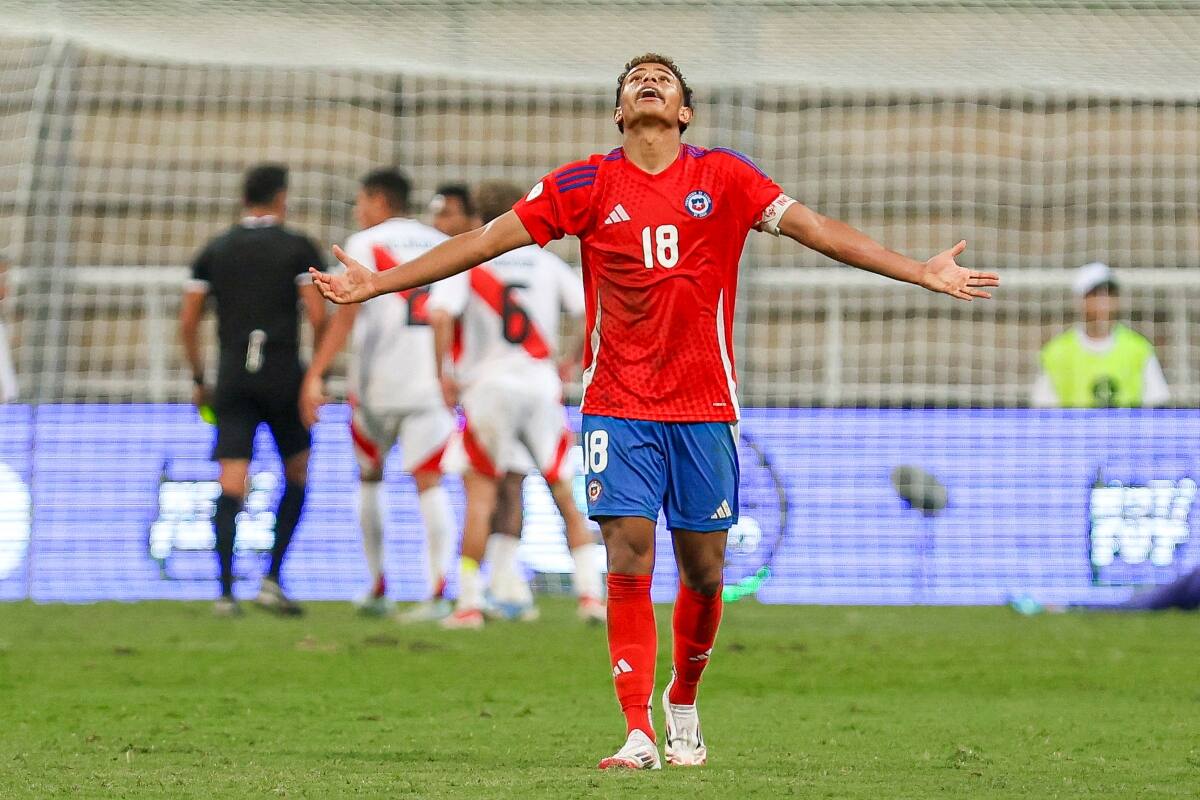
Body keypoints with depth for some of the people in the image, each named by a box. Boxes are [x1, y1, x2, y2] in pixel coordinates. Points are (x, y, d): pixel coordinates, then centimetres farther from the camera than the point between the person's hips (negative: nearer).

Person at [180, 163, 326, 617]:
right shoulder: (298, 248, 1)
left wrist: (198, 379, 17)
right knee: (297, 474, 15)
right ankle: (272, 579, 4)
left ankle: (226, 591, -14)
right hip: (282, 375, -2)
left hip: (232, 376, 2)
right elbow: (317, 315, -7)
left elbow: (187, 321, 8)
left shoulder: (214, 251, 10)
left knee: (231, 485, -2)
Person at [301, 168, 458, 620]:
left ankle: (377, 587, 19)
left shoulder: (366, 244, 0)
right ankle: (437, 591, -16)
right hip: (432, 378, 3)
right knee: (429, 481, -3)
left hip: (378, 380, -2)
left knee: (369, 477, 16)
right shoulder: (442, 246, 14)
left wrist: (315, 375, -12)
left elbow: (347, 315, -10)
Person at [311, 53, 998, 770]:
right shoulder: (588, 185, 3)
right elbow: (489, 239, 5)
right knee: (628, 563, -11)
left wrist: (921, 272, -5)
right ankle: (638, 734, -10)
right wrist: (376, 283, 2)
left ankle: (683, 703, 28)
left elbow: (813, 227, 1)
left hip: (704, 406, 1)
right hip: (619, 407, -1)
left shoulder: (724, 177, 4)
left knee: (703, 571, 4)